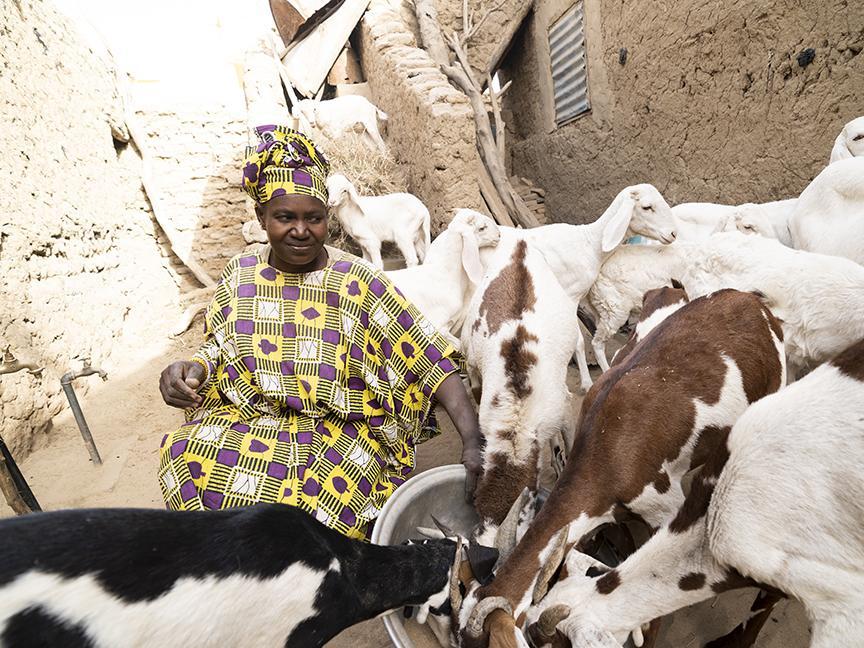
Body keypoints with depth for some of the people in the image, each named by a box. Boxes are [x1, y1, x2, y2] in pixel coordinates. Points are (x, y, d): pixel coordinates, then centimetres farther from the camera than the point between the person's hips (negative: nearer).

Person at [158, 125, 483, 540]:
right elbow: (219, 347, 14)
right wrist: (190, 369, -11)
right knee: (187, 456, -24)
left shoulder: (357, 283, -10)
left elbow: (430, 359, -15)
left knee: (317, 503, -30)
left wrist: (473, 440, -26)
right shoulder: (241, 275, 4)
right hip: (249, 416, 4)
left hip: (342, 428, -3)